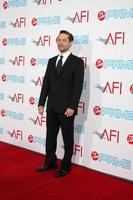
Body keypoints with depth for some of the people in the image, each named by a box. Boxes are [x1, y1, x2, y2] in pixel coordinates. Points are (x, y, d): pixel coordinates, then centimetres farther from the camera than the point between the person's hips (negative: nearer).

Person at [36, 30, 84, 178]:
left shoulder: (77, 62, -6)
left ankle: (66, 166, 22)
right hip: (51, 107, 6)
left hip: (66, 108, -5)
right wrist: (41, 103, 6)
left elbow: (78, 86, -12)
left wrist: (72, 107, -18)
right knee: (50, 136, 14)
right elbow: (46, 83, 11)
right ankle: (50, 162, 31)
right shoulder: (52, 61, 12)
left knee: (67, 138, 8)